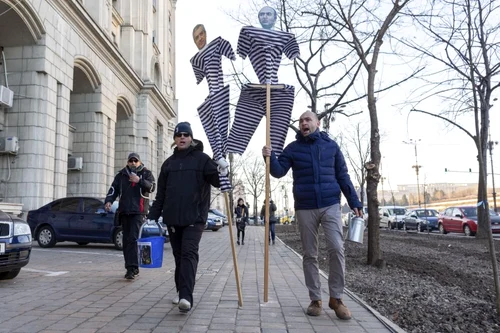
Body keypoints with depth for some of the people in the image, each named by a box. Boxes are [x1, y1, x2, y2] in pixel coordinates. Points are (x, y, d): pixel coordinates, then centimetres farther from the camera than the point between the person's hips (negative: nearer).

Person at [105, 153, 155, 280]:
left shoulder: (146, 173, 7)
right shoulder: (121, 175, 16)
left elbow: (151, 187, -8)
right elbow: (113, 189, 8)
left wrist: (139, 180, -23)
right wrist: (108, 201, -10)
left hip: (138, 211, -5)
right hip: (124, 211, 5)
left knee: (133, 238, -15)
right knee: (126, 240, 7)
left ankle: (132, 268, -18)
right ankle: (132, 268, 16)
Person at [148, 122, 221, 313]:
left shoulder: (201, 159, 2)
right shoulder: (169, 163, 13)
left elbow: (218, 181, -6)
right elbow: (161, 193, 15)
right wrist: (153, 217, 11)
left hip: (195, 217, -4)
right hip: (172, 218, 4)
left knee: (189, 253, -13)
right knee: (179, 256, 11)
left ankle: (186, 297, -18)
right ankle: (181, 292, 24)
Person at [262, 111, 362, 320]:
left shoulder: (331, 145, 7)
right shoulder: (293, 148, 6)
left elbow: (343, 177, 8)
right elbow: (279, 171, -4)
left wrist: (354, 202, 2)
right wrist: (270, 157, -23)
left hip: (330, 206, 0)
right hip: (305, 208, 1)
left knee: (337, 249, -10)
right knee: (310, 255, 6)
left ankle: (336, 298, 4)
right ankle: (315, 299, 16)